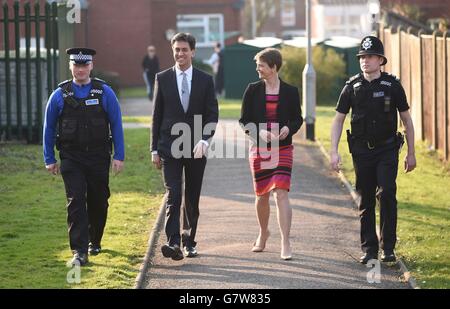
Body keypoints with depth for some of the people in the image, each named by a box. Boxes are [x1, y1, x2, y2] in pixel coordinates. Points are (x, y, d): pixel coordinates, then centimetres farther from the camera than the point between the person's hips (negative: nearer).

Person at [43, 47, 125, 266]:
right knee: (76, 202, -11)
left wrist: (119, 156, -3)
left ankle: (94, 242, 34)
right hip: (71, 158, -1)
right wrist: (49, 159, 7)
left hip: (99, 157, 1)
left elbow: (116, 125, 2)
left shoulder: (105, 93, 0)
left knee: (98, 202, 11)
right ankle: (80, 252, -14)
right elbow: (49, 128, 8)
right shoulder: (59, 95, 1)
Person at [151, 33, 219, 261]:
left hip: (196, 148, 1)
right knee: (173, 196, -14)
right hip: (170, 148, -1)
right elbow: (157, 116, 6)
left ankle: (189, 241, 24)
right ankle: (173, 244, -21)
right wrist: (154, 149, 2)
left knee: (192, 198, 10)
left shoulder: (205, 80, 4)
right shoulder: (162, 79, 4)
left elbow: (212, 115, 2)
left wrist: (204, 141, -15)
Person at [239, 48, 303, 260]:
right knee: (262, 195, 10)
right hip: (259, 148, 2)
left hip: (283, 149, -2)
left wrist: (288, 128, -12)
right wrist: (259, 133, -14)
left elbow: (298, 119, 10)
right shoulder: (253, 90, 2)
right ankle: (263, 233, 36)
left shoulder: (290, 91, 1)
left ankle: (286, 244, -13)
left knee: (281, 193, -13)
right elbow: (244, 120, 4)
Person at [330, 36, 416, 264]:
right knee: (365, 201, 6)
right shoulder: (352, 87, 3)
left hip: (387, 151, -2)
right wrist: (334, 151, -2)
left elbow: (406, 120, 6)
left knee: (386, 194, -16)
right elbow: (338, 120, 8)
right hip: (362, 151, 2)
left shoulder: (392, 85, -1)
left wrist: (411, 153, 6)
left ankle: (388, 247, -8)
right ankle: (369, 249, 14)